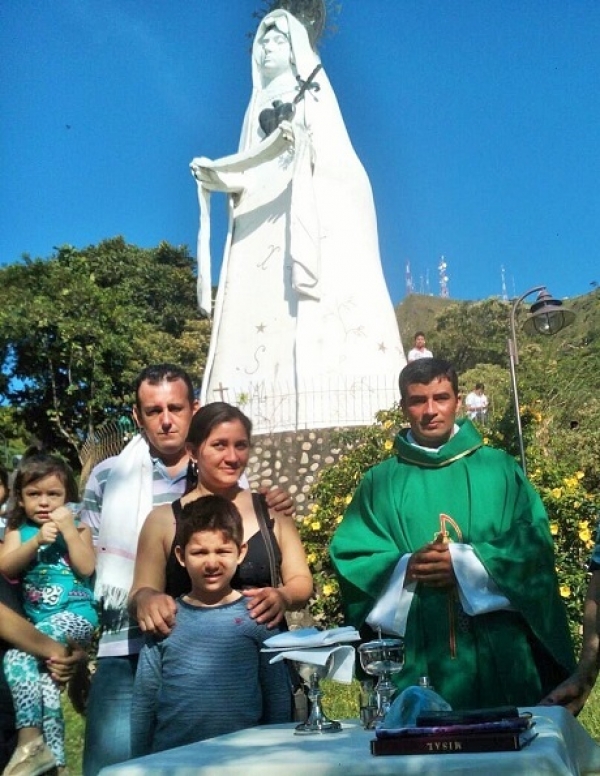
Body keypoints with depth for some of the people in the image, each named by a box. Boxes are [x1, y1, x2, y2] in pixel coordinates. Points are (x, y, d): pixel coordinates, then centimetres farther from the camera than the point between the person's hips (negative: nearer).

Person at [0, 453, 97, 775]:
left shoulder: (78, 528, 6)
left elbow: (87, 568, -8)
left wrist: (68, 529, -11)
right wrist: (37, 539, -15)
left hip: (76, 615, -4)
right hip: (38, 621, 4)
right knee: (43, 672, -12)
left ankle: (30, 739, -17)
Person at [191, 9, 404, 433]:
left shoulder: (313, 92, 14)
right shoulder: (260, 104, 26)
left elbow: (331, 148, -1)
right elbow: (249, 168, 17)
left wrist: (301, 138, -21)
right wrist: (215, 174, -1)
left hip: (313, 202, -5)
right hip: (263, 212, 5)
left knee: (315, 292, -19)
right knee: (260, 296, -10)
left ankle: (324, 410, -25)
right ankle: (265, 412, -16)